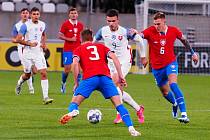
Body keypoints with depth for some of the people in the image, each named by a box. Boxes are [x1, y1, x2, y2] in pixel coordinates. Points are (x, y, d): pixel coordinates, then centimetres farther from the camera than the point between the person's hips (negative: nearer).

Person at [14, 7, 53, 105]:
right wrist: (30, 43, -21)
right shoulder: (26, 25, -11)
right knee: (27, 75, 12)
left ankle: (45, 97, -14)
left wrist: (43, 44, 7)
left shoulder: (42, 25, 4)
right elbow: (18, 39, -12)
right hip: (28, 53, -3)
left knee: (43, 73, -12)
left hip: (38, 52, 3)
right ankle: (19, 83, 49)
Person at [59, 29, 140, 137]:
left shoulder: (78, 49, 23)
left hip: (89, 78, -2)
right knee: (118, 103, 2)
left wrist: (76, 83, 8)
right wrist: (120, 76, 11)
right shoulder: (101, 46, 29)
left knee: (75, 102, 4)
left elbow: (75, 64, 3)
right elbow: (114, 58, 13)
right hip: (105, 77, 2)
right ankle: (131, 128, -13)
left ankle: (73, 111, -32)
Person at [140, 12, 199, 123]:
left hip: (170, 63, -2)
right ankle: (175, 104, 51)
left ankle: (184, 114, -31)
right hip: (157, 67, 2)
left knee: (173, 84, -27)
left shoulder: (173, 31, -9)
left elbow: (183, 40, 10)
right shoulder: (150, 31, -14)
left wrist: (193, 53, 18)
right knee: (165, 92, 15)